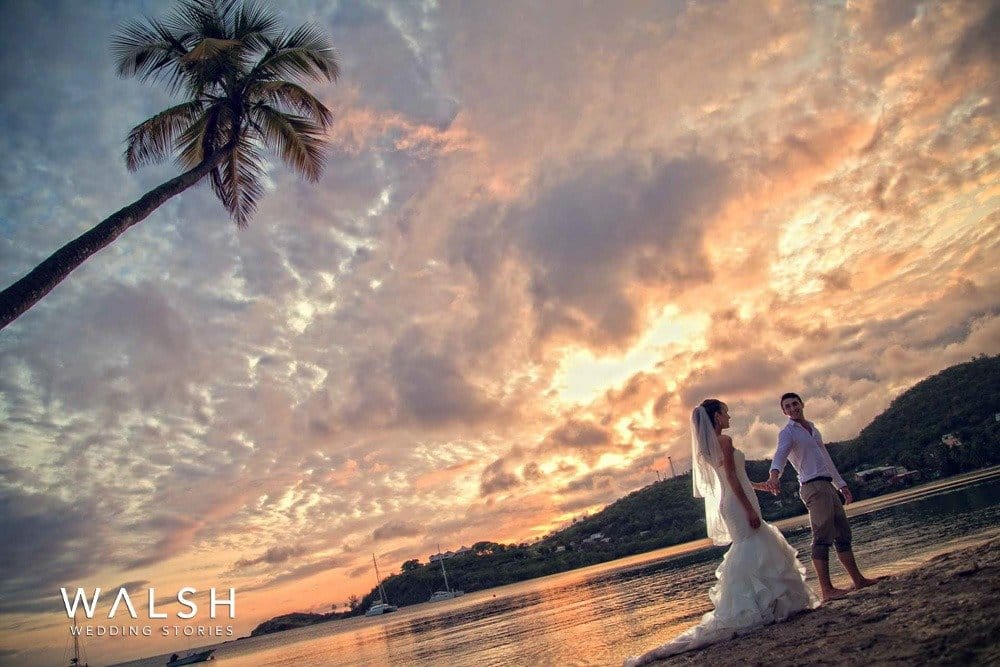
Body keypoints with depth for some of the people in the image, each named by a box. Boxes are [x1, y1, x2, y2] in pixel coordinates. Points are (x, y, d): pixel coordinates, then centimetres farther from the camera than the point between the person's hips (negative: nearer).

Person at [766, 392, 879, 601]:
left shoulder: (813, 429, 21)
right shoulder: (787, 433, -7)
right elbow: (780, 454, -27)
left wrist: (841, 484, 28)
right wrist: (774, 474, -47)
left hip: (827, 486, 9)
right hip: (813, 487, -9)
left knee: (843, 534, 14)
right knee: (823, 537, -12)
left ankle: (858, 579, 24)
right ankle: (826, 590, -13)